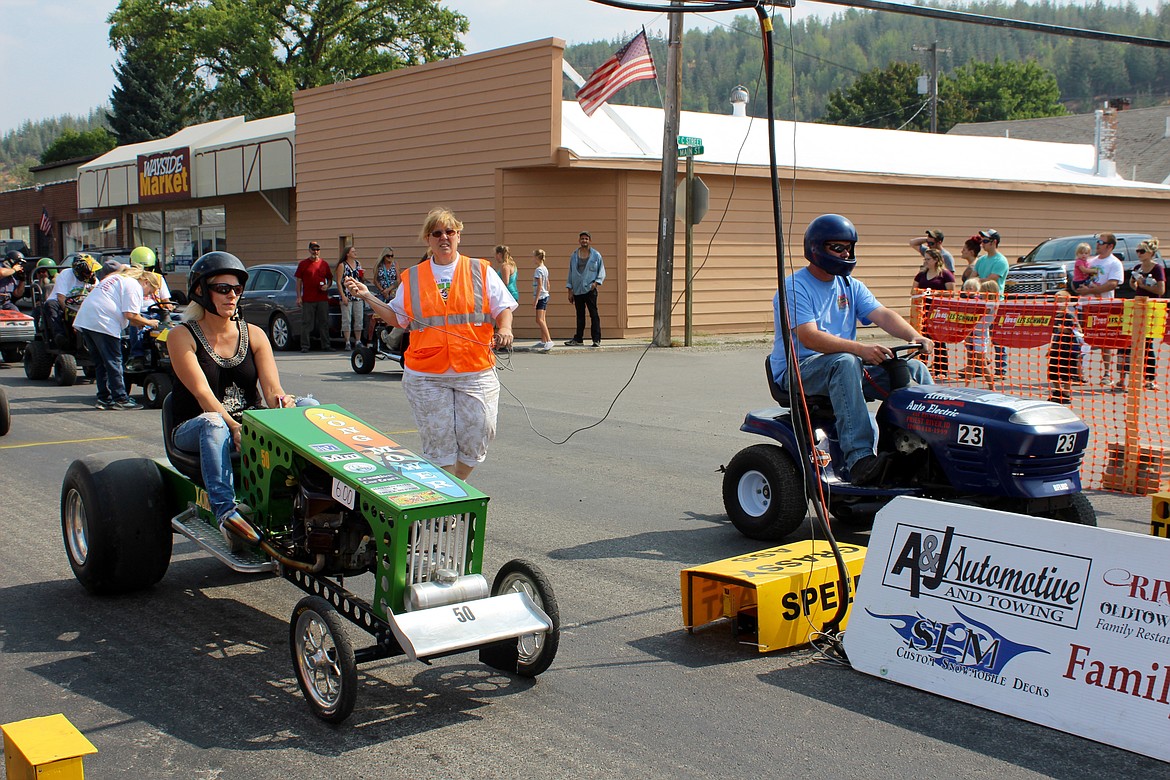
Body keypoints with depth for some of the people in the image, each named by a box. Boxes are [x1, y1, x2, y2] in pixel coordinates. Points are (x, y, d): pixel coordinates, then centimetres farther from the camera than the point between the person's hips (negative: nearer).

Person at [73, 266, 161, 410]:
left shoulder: (116, 278, 26)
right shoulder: (134, 286, -4)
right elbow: (130, 315, -13)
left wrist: (139, 323, 18)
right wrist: (148, 323, 2)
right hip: (102, 324, -9)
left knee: (100, 363, 14)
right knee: (113, 362, -3)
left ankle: (103, 398, 16)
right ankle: (120, 399, -1)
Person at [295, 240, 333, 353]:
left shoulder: (324, 264, 12)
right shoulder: (303, 264, 5)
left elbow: (330, 278, 21)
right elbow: (299, 281, 4)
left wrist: (327, 286, -1)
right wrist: (299, 297, -4)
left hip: (323, 298, 3)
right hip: (307, 300, -3)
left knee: (324, 323, 5)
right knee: (306, 323, -2)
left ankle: (325, 346, 11)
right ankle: (305, 346, 2)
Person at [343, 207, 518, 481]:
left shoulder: (481, 271, 7)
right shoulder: (412, 278, 11)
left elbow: (504, 308, 7)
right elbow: (398, 317, 17)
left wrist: (504, 329, -13)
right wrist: (367, 297, 9)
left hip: (476, 373, 0)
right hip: (426, 376, 1)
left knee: (477, 433, -2)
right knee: (438, 439, 1)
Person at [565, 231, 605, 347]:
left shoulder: (596, 255, 3)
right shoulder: (574, 256, 10)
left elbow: (601, 271, 7)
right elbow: (571, 272, 13)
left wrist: (596, 282, -11)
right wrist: (570, 290, 9)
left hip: (590, 289, -3)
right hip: (577, 290, 3)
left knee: (594, 314, -5)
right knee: (580, 316, 10)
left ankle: (596, 339, -4)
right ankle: (578, 339, 15)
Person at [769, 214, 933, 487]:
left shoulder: (850, 286, 14)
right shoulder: (795, 288, -10)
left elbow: (882, 315, 0)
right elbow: (809, 338, -24)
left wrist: (914, 336, -22)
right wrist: (861, 349, -37)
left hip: (846, 367, 7)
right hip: (797, 372, -7)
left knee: (914, 369, -8)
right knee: (845, 362, -38)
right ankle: (860, 459, -46)